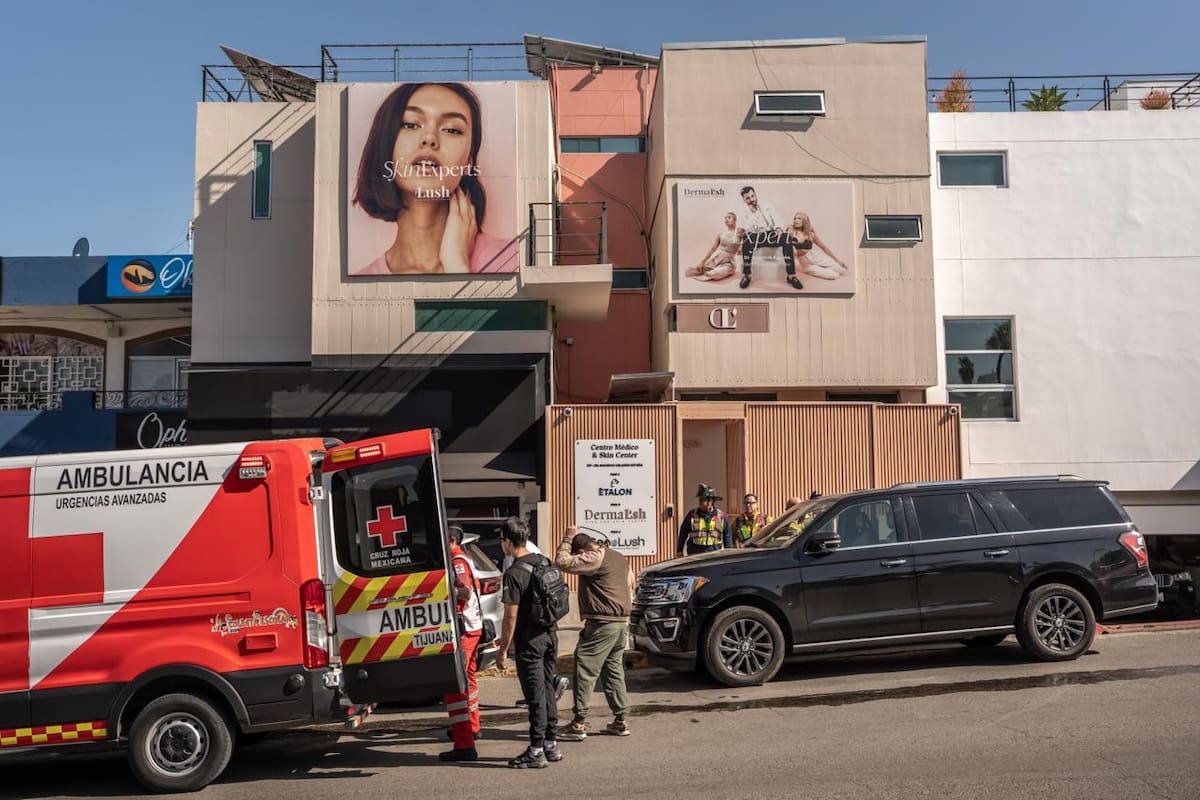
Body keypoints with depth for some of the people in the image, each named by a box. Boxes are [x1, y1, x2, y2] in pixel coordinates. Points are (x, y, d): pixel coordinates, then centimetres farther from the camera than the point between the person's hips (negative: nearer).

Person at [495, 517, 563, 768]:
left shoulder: (514, 574, -18)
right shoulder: (544, 562, 6)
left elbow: (511, 617, -17)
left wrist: (503, 651, -10)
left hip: (529, 641, -8)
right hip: (550, 634, 8)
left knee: (535, 695, -2)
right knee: (547, 690, 16)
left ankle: (536, 751, 5)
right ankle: (551, 744, 24)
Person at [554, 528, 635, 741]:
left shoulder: (594, 559, -14)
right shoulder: (619, 557, 15)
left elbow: (562, 562, -21)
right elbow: (630, 583, 26)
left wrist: (567, 539, -8)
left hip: (602, 624, -9)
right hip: (621, 622, 9)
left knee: (585, 671, -4)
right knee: (614, 671, 16)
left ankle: (579, 724, -4)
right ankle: (621, 720, 19)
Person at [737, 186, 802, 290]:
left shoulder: (766, 205, 10)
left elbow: (776, 218, 0)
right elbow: (747, 230, -4)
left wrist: (779, 228, -20)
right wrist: (752, 213, -13)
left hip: (772, 234, 1)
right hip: (757, 237, 0)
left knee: (786, 238, -33)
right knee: (746, 239, -37)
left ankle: (791, 275, -34)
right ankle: (746, 275, -33)